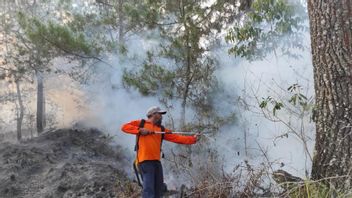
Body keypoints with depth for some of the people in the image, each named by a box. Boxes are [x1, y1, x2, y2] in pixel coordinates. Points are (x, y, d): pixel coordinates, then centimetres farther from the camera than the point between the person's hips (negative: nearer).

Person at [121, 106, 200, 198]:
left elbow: (176, 138, 10)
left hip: (156, 161, 6)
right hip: (145, 160, -6)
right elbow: (124, 127, 3)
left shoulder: (162, 130, 17)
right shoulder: (141, 123, 9)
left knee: (158, 188, 10)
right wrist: (140, 130, -8)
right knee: (149, 188, -15)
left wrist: (193, 139, 1)